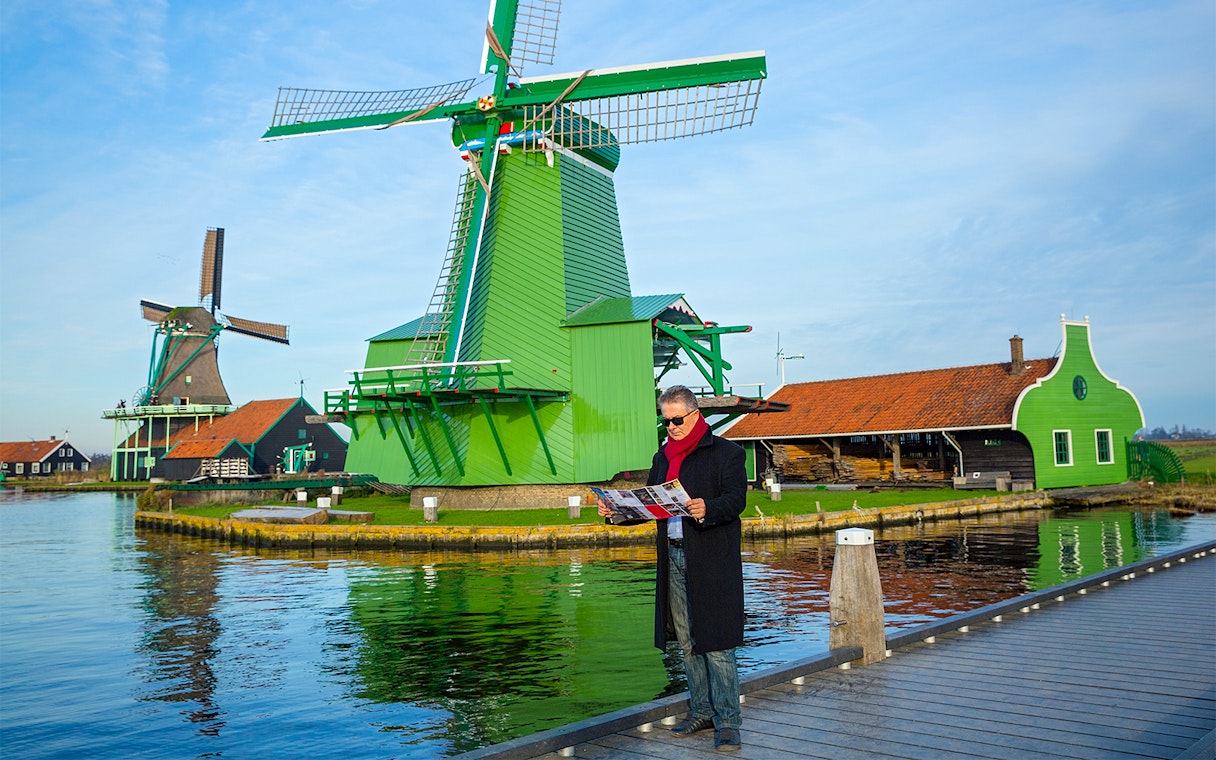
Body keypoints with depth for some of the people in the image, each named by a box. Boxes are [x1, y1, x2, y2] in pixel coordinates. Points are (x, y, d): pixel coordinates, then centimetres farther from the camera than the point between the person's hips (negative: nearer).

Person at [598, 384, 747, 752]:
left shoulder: (726, 452, -3)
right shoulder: (663, 457, 17)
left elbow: (736, 499, -15)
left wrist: (707, 509, -34)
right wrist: (616, 510, 2)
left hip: (712, 560, -6)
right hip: (674, 557, 7)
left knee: (715, 642, -6)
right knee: (687, 642, 12)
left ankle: (728, 722, 2)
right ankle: (702, 711, 23)